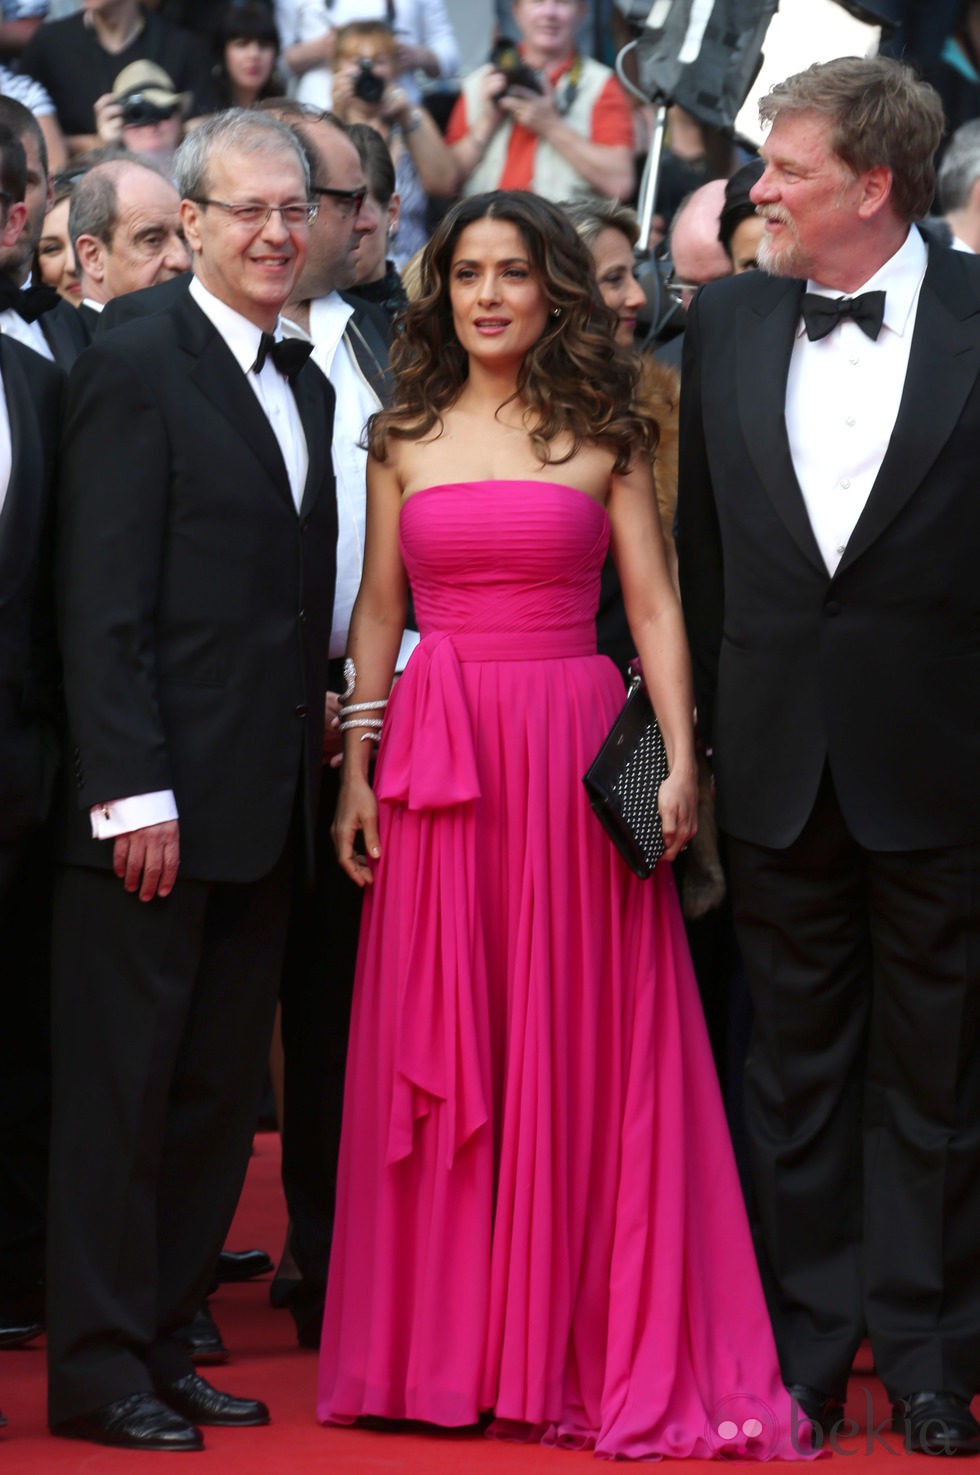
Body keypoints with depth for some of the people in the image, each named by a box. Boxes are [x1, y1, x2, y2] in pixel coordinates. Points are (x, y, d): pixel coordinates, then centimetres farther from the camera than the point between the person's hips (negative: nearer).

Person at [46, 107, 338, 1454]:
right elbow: (103, 607, -13)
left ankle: (164, 1342, 19)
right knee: (121, 1083, -1)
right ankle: (97, 1368, 5)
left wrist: (317, 724, 5)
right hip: (158, 798, -8)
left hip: (264, 809, 8)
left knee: (220, 1091, 11)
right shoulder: (135, 369, -8)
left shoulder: (307, 385, 16)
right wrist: (134, 793, -18)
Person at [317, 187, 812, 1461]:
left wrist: (679, 763, -8)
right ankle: (437, 1344, 11)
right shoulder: (406, 438, 10)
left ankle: (588, 1348, 8)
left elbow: (654, 608, 1)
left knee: (581, 1053, 0)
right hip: (438, 755, 2)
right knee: (436, 1051, 3)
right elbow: (377, 612, 11)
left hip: (576, 754, -2)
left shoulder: (605, 436, 4)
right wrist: (357, 767, 3)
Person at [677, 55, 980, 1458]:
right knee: (798, 1061, 11)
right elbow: (700, 536, 10)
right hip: (779, 752, 4)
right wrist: (701, 721, 6)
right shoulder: (728, 320, 5)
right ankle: (806, 1341, 18)